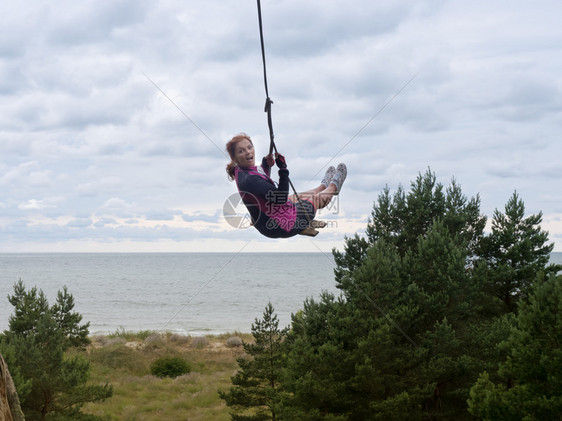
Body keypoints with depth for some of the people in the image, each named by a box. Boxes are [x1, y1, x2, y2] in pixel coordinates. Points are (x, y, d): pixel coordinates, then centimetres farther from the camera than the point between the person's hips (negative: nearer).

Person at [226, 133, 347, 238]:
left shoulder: (240, 171, -4)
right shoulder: (249, 179, -35)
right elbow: (280, 198, -34)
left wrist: (266, 165, 10)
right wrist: (283, 169, -34)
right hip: (278, 227, -9)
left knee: (298, 197, 35)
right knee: (320, 198, 18)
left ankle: (324, 185, 66)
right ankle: (334, 185, 51)